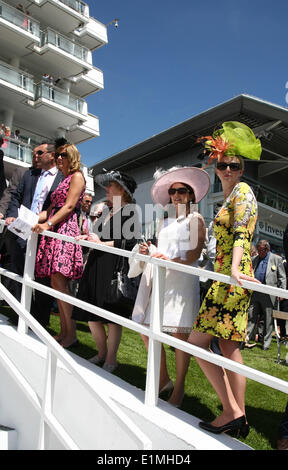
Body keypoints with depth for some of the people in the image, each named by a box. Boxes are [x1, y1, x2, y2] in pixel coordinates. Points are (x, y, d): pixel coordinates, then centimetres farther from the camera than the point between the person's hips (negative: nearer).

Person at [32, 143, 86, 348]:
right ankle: (64, 331, 8)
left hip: (66, 229, -9)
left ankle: (71, 333, -12)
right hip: (54, 231, 9)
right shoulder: (63, 180, 27)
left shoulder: (77, 176, 1)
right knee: (56, 281, 4)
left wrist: (47, 224, -20)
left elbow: (69, 206, -11)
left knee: (59, 279, -16)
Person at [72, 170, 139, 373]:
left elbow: (130, 242, -17)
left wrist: (101, 243, -14)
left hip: (115, 268, -9)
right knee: (91, 314, 11)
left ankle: (111, 360, 15)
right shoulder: (107, 211, 18)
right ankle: (101, 354, 29)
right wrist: (89, 238, 6)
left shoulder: (130, 212, -8)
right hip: (97, 265, 9)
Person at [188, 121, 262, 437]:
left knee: (197, 342, -8)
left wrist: (234, 268, -33)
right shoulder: (229, 197, 21)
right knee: (229, 346, 9)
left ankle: (231, 411, -3)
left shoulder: (242, 190, -6)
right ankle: (239, 418, 15)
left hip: (231, 278, -10)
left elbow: (241, 232, -21)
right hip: (226, 277, 10)